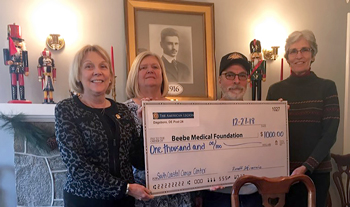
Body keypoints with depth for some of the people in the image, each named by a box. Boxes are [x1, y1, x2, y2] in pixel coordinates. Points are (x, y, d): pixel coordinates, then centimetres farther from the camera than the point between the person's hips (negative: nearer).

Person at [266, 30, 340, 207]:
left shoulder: (327, 87, -2)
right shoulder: (275, 90, 2)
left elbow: (330, 133, -7)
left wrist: (307, 166, -16)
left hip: (316, 171, -1)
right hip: (281, 170, 1)